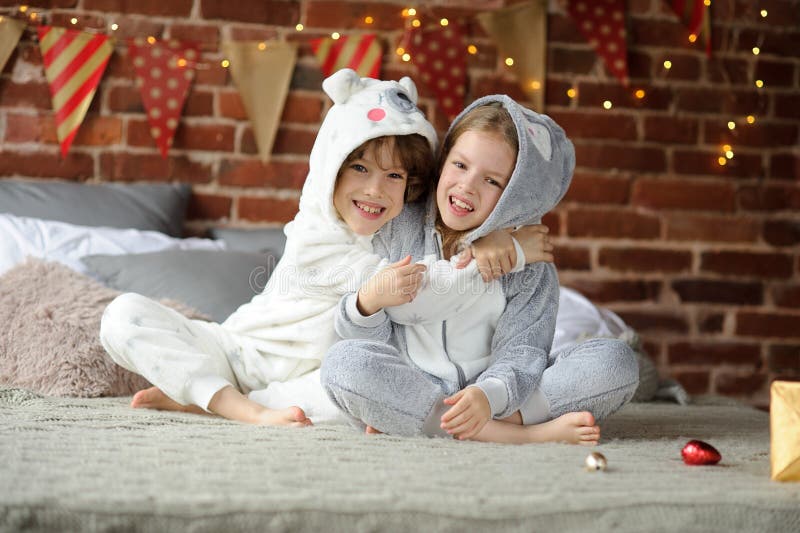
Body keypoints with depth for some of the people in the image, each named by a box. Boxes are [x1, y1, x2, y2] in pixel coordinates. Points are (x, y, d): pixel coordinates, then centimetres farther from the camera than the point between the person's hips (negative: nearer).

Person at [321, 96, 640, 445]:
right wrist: (368, 302, -21)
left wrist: (489, 396, -33)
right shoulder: (398, 231, 1)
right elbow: (374, 341, 2)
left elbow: (520, 353, -12)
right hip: (408, 387, 0)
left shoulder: (529, 266, 0)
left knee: (615, 361, -17)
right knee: (344, 362, -30)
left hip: (497, 397, 0)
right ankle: (525, 433, -30)